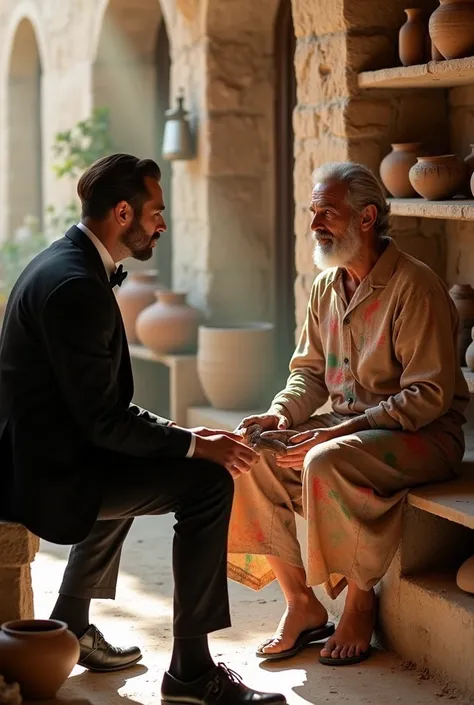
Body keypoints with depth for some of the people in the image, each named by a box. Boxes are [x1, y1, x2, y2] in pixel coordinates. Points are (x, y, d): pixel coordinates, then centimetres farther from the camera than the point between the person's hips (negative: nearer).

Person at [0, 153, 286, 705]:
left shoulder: (62, 263, 11)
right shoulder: (75, 287, -22)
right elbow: (103, 419, -22)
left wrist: (177, 434, 8)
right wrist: (195, 444, -12)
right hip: (50, 474, -11)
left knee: (140, 466, 35)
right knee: (208, 482, -15)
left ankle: (69, 627, 37)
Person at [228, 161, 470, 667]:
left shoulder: (414, 285, -15)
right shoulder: (327, 286, 9)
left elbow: (430, 393, -19)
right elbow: (310, 369, 16)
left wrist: (352, 427, -26)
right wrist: (281, 413, -6)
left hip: (423, 435, -8)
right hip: (349, 426, 8)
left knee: (327, 462, -34)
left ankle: (360, 605, -13)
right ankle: (301, 603, -6)